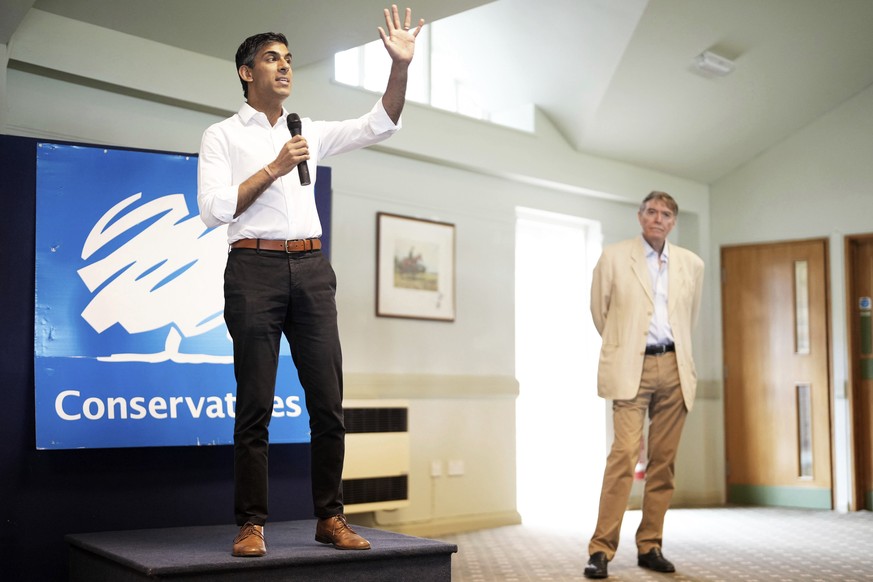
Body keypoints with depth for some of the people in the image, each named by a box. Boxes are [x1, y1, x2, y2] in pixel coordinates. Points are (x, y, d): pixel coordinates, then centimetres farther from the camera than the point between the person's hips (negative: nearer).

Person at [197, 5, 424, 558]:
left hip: (311, 268, 4)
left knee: (328, 401, 2)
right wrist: (274, 169, -9)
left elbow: (379, 126, 12)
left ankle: (330, 517, 10)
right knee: (255, 404, -3)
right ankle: (252, 524, 5)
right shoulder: (222, 136, 7)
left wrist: (401, 67, -1)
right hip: (254, 268, -4)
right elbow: (213, 209, -5)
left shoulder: (310, 133, 19)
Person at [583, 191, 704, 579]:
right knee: (624, 455, -13)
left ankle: (649, 547, 14)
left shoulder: (692, 264, 11)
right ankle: (601, 549, -8)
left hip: (674, 368, 3)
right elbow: (599, 312, 11)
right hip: (632, 369, -3)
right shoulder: (614, 257, 3)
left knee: (663, 461, 4)